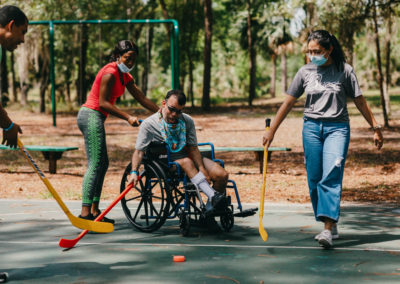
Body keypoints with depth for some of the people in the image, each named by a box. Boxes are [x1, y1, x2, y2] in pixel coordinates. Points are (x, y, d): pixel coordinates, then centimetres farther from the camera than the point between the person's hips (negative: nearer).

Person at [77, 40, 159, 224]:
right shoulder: (110, 73, -14)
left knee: (102, 164, 11)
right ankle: (85, 212, -20)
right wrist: (128, 117, -24)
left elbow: (143, 99, 16)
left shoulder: (124, 76, 16)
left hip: (94, 118, 10)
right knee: (95, 164, -15)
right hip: (91, 115, -10)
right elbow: (103, 102, -19)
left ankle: (94, 210, 15)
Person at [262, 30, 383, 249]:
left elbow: (360, 101, 6)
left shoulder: (344, 70, -1)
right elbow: (288, 103, 10)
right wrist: (271, 131, 9)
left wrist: (376, 128, 6)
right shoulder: (305, 72, 6)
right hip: (311, 127, 3)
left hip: (337, 127, -3)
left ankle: (328, 229, -23)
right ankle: (332, 225, 14)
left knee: (331, 175, -17)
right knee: (314, 179, 1)